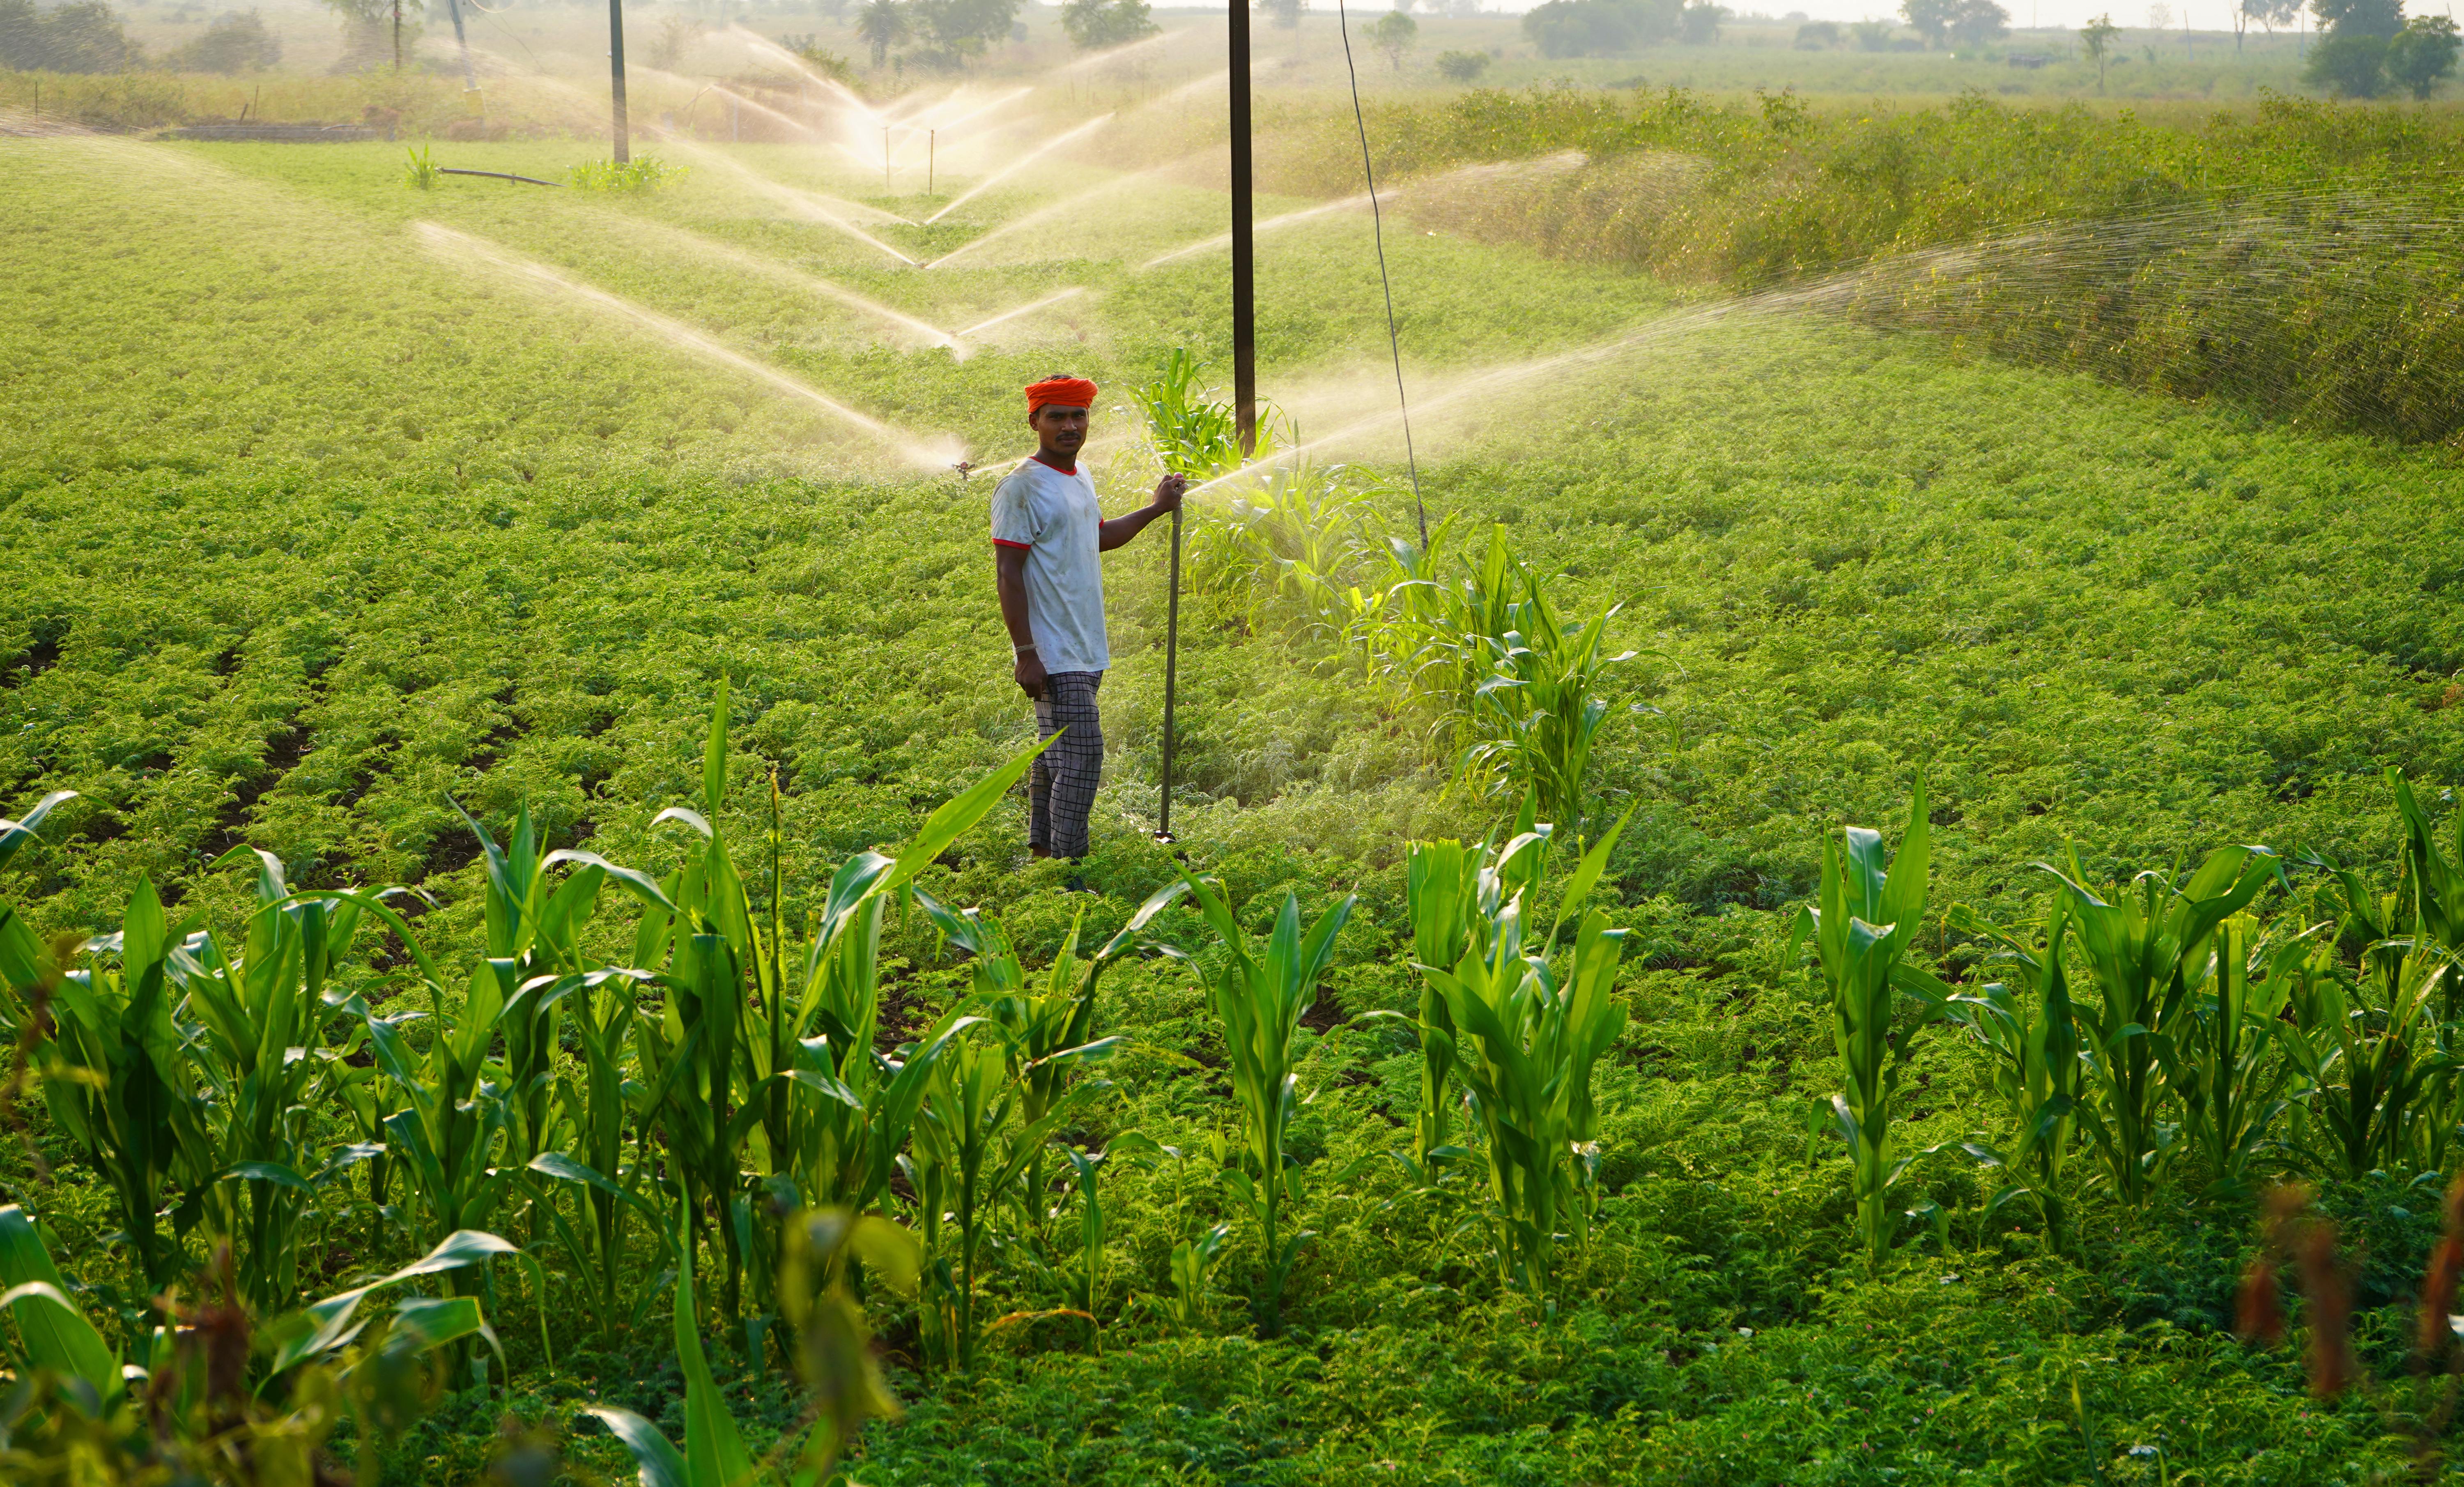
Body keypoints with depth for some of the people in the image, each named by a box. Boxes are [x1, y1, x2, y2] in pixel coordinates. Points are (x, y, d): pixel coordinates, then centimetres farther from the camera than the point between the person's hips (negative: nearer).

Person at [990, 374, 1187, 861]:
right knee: (1081, 756, -12)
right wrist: (1026, 654, -20)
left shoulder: (1080, 479, 14)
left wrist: (1156, 509, 32)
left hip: (1085, 652, 9)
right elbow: (1007, 575, -16)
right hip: (1053, 656, -9)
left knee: (1057, 755, 13)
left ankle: (1042, 848, 21)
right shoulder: (1022, 487, -13)